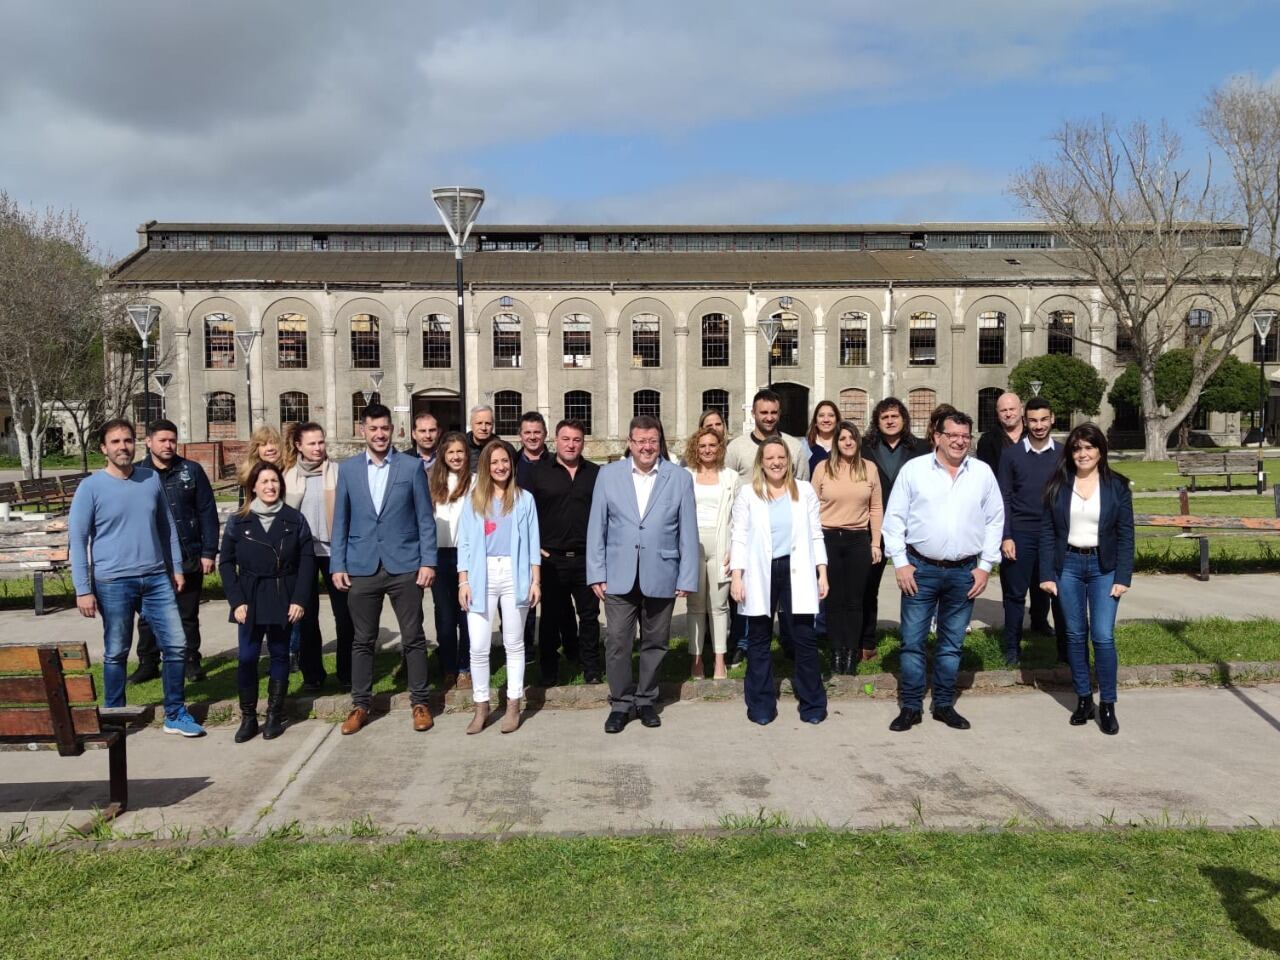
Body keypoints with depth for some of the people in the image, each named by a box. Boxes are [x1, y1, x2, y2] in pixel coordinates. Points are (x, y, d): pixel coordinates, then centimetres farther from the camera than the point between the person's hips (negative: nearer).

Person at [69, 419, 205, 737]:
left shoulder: (152, 480, 6)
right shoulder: (91, 487, -5)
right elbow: (78, 540, -5)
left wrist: (176, 567, 14)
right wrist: (83, 589, -8)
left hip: (156, 579, 4)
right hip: (113, 583, -3)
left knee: (176, 644, 2)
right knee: (116, 653, 7)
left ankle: (175, 714, 14)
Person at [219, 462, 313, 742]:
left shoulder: (295, 520, 1)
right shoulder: (238, 522, 2)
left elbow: (307, 561, -1)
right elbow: (226, 563, 3)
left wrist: (300, 600, -9)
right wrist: (237, 601, -6)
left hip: (284, 601, 0)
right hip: (250, 601, 0)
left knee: (280, 656, 7)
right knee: (247, 658, -2)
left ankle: (275, 715, 17)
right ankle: (248, 717, 9)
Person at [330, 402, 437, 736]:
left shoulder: (412, 466, 0)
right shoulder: (347, 469, 6)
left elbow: (425, 518, 0)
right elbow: (341, 521, 8)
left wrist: (428, 561, -6)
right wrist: (338, 565, 2)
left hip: (405, 567, -1)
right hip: (362, 568, 2)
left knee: (413, 638, 5)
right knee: (362, 640, 9)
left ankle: (419, 702, 17)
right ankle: (360, 704, 21)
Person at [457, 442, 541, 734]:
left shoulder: (524, 499, 8)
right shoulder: (472, 500, 9)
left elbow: (532, 541, 6)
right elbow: (464, 543, 6)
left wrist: (536, 580, -2)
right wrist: (463, 581, -2)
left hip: (514, 575, 0)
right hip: (481, 576, 0)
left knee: (514, 643, 8)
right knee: (478, 647, -2)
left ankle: (513, 706, 16)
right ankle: (481, 706, 12)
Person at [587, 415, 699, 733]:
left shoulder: (680, 478, 1)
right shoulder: (608, 475, 3)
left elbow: (688, 532, 1)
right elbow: (596, 527, 4)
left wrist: (687, 579, -2)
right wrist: (596, 573, -1)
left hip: (661, 577, 0)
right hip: (619, 576, 0)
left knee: (654, 643, 11)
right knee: (618, 643, 0)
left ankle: (646, 700, 27)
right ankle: (621, 703, 16)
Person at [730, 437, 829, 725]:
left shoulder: (805, 490, 7)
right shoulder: (747, 493, 4)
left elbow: (816, 535, 8)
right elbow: (740, 538, 2)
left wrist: (822, 574, 2)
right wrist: (736, 577, -6)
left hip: (796, 572, 0)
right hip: (760, 574, 0)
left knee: (805, 639, 0)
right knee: (759, 640, 6)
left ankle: (812, 704, 13)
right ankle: (761, 706, 17)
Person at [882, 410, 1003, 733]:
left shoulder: (983, 473, 4)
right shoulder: (913, 469, -2)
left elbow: (994, 521, 8)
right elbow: (894, 518, -1)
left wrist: (985, 565, 3)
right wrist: (900, 562, -5)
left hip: (965, 572, 2)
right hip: (920, 569, -2)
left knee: (952, 643, 12)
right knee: (912, 641, 2)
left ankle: (944, 704, 25)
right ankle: (910, 707, 14)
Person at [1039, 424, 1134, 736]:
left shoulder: (1117, 486, 0)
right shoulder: (1058, 485, 2)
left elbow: (1126, 534, -1)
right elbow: (1047, 532, 2)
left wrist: (1123, 577, -7)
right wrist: (1047, 574, -4)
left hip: (1103, 567, -1)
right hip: (1068, 565, 1)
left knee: (1103, 636, -6)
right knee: (1075, 635, 8)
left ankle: (1107, 705, 7)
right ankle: (1083, 699, 19)